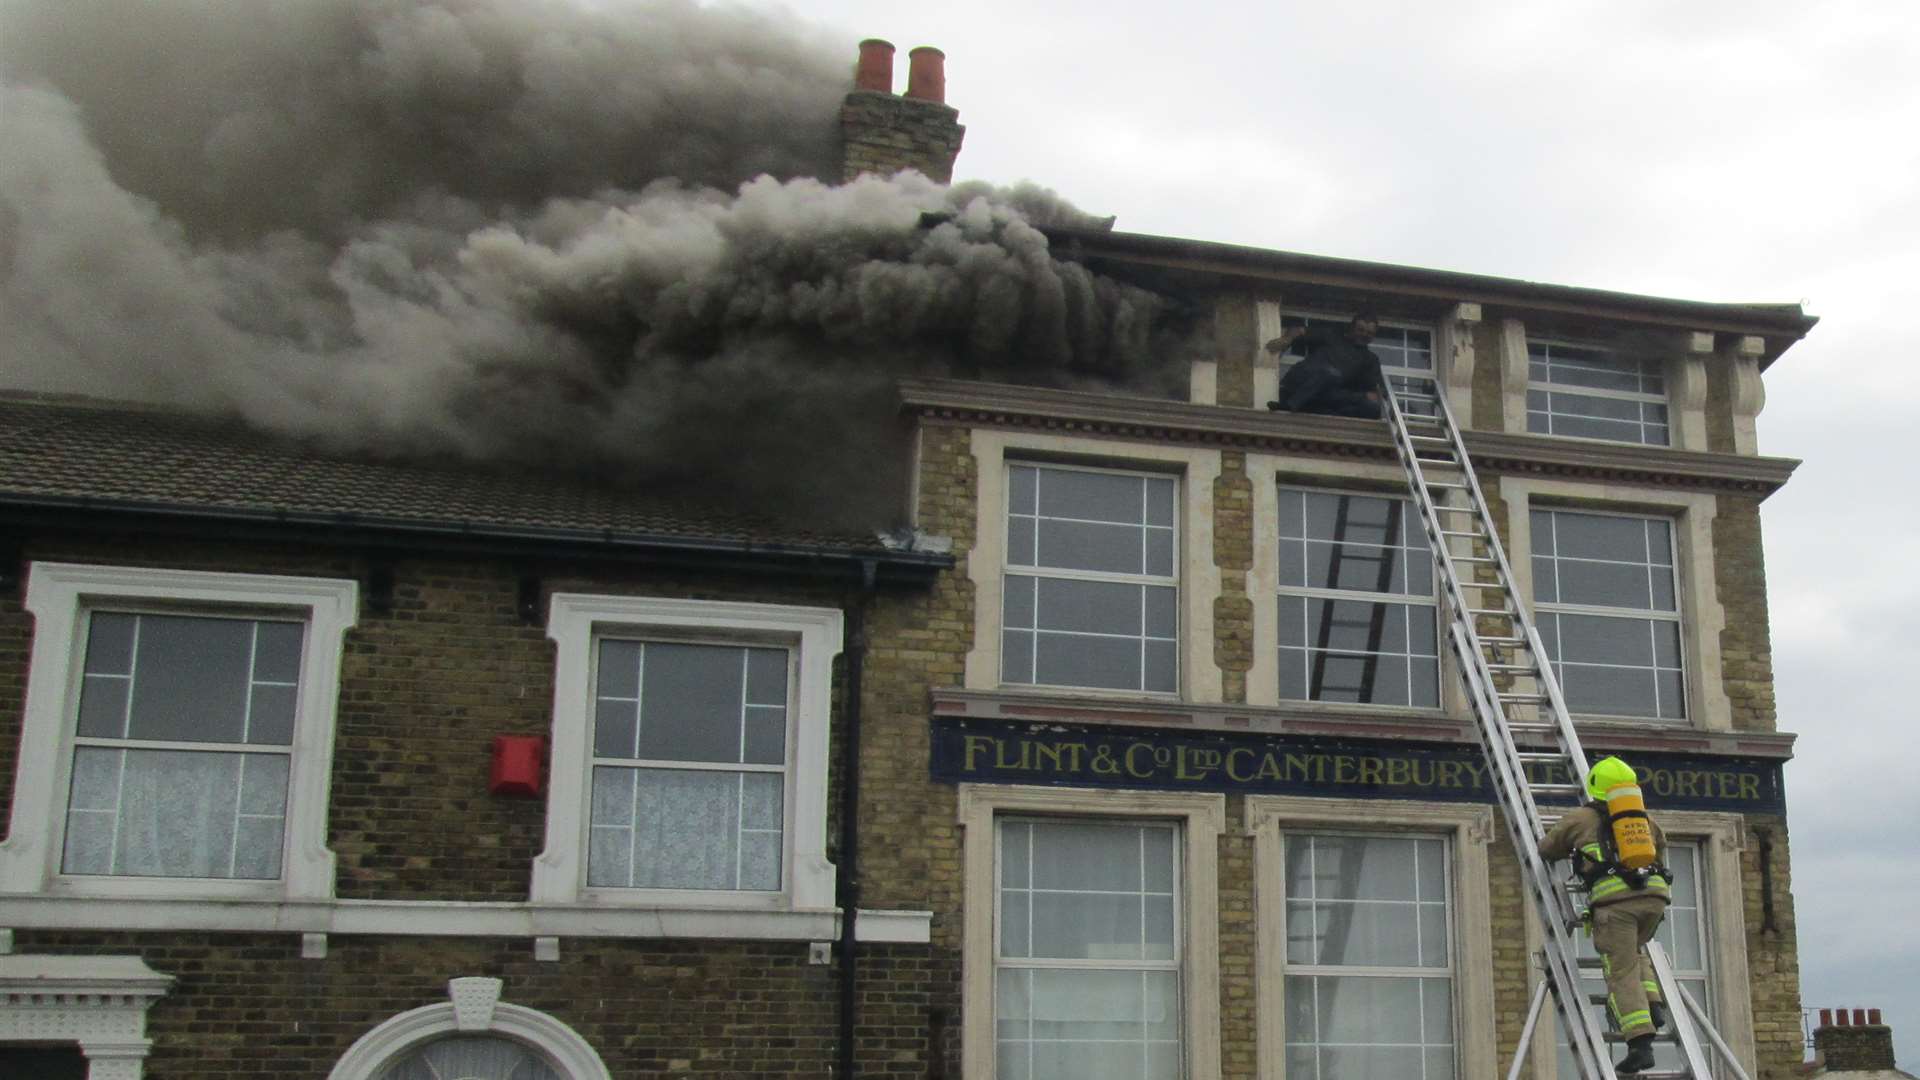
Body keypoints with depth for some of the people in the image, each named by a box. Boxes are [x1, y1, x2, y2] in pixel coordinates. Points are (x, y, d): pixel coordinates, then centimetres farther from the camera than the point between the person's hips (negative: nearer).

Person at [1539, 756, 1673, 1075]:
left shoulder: (1580, 818, 20)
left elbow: (1546, 849, 33)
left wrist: (1571, 851, 53)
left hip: (1614, 897, -4)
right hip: (1654, 893, 4)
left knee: (1622, 971, -5)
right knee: (1634, 950, 30)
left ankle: (1640, 1044, -17)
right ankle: (1653, 1004, 10)